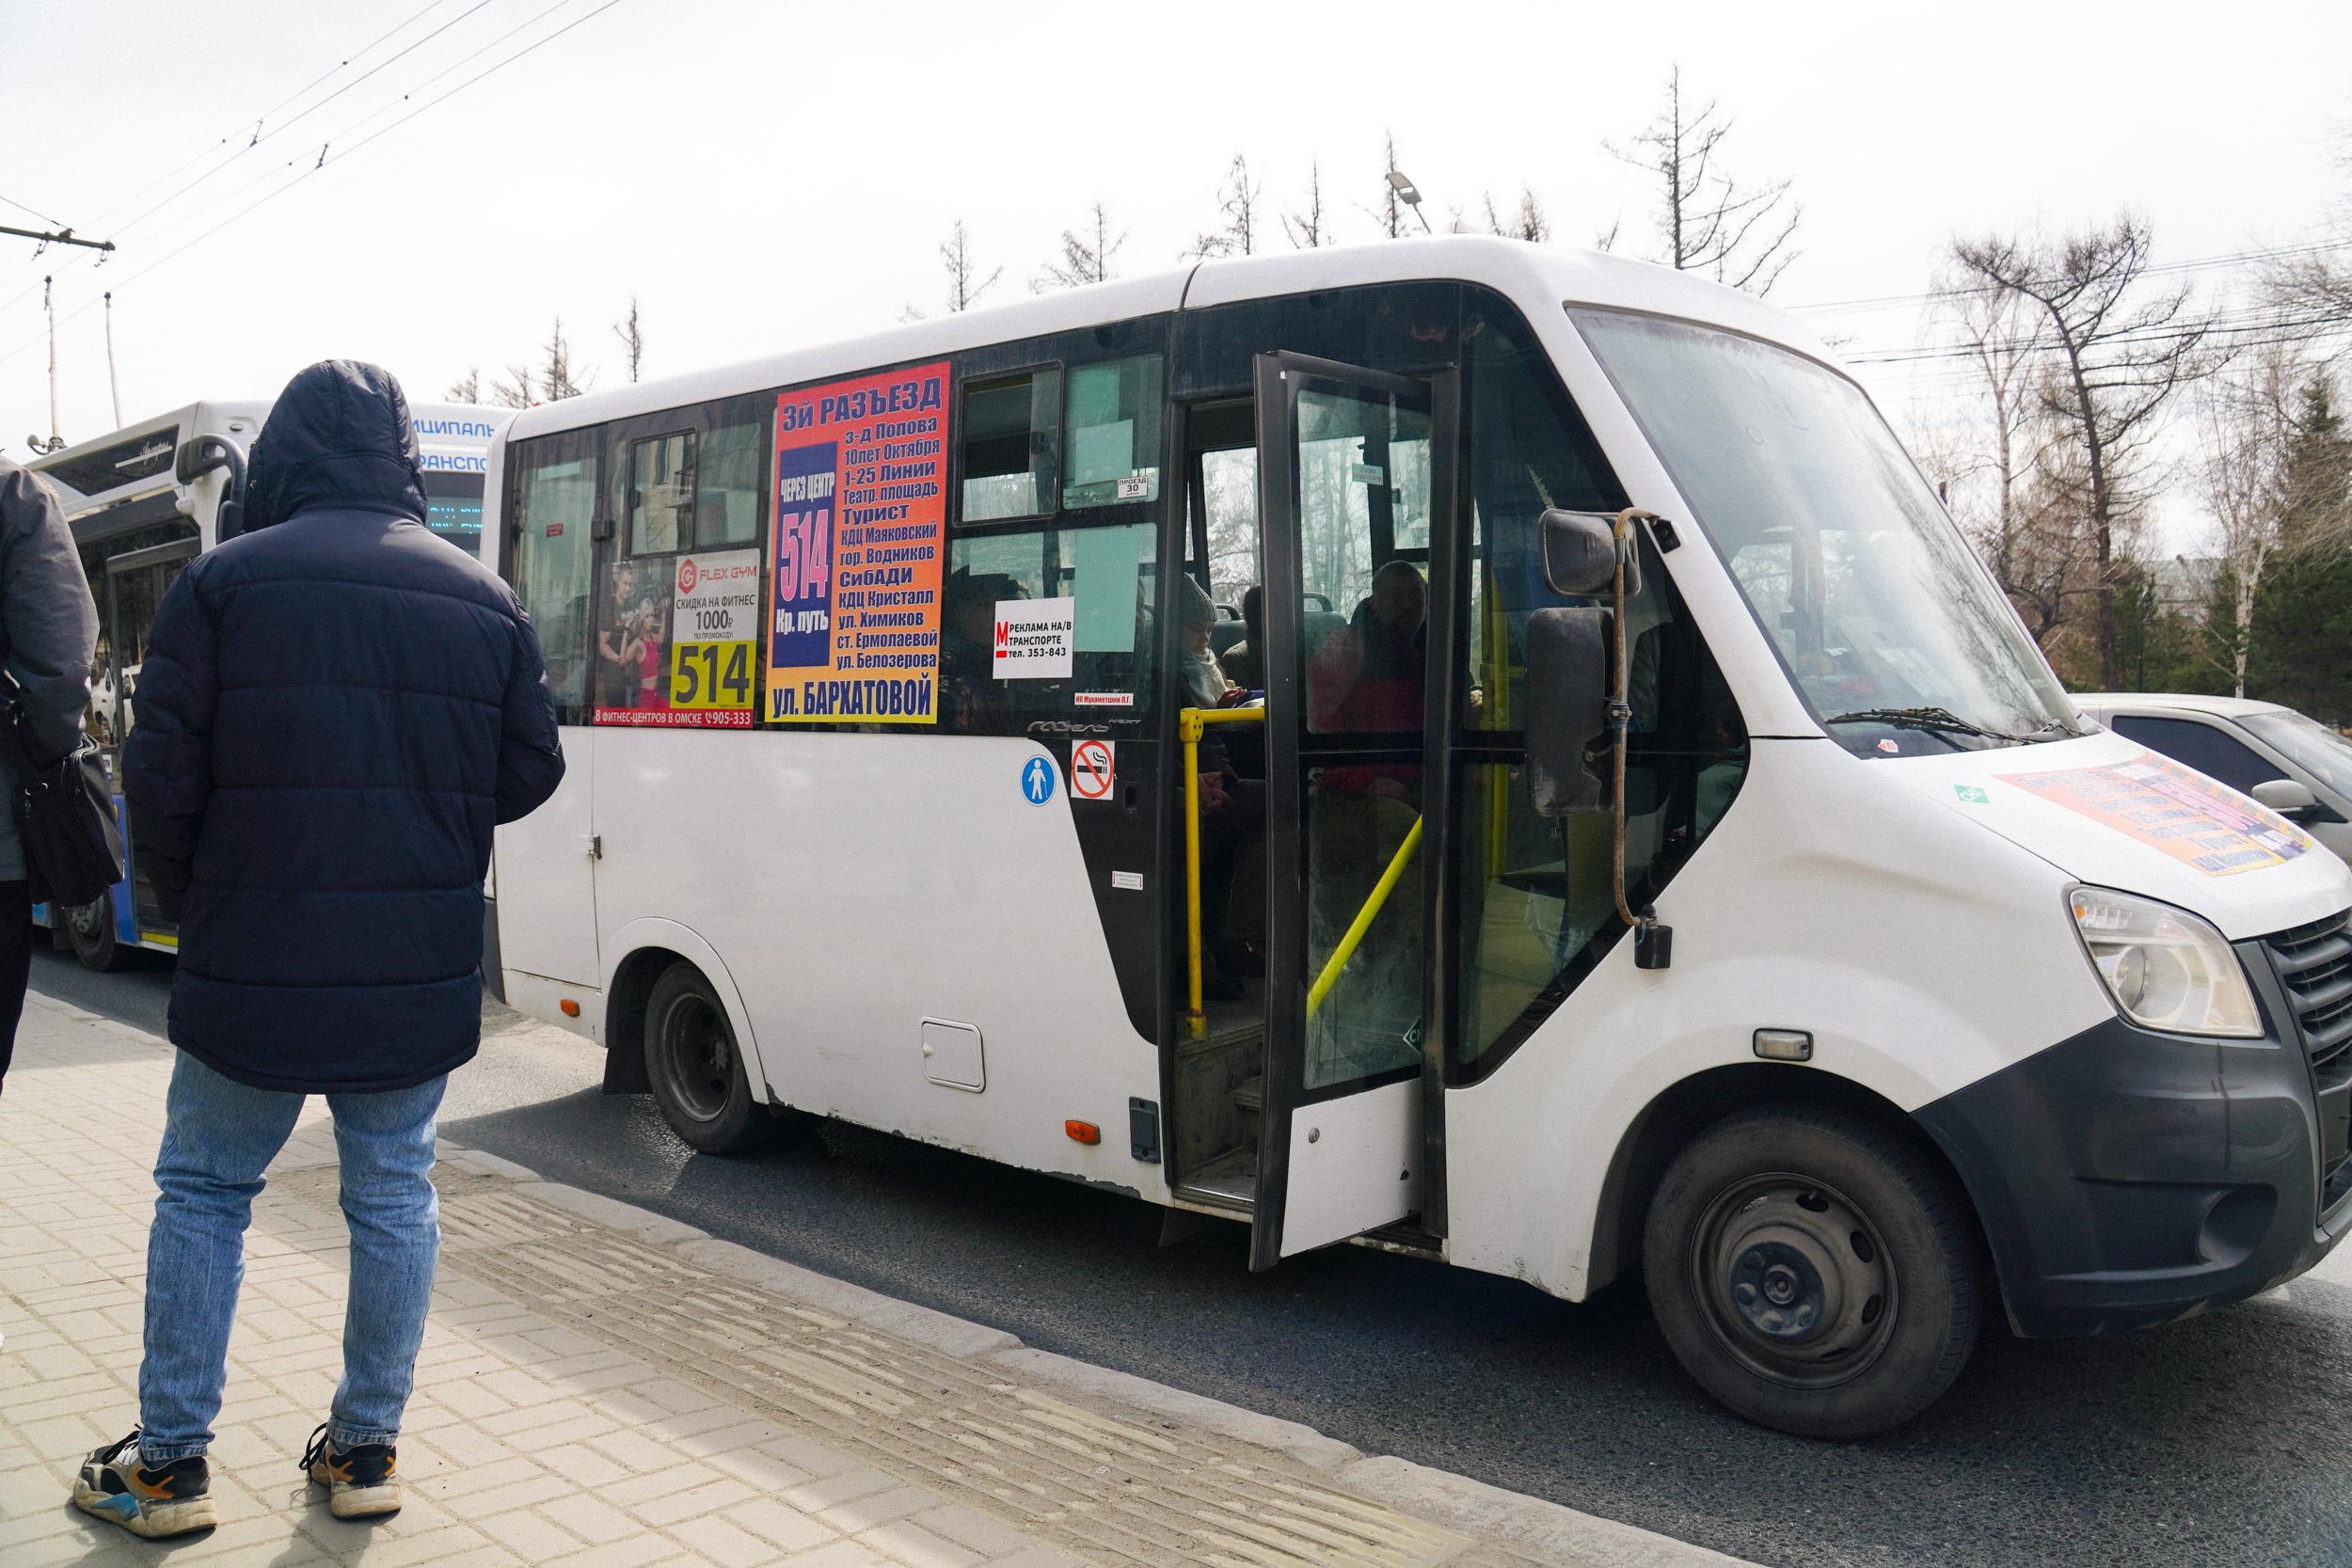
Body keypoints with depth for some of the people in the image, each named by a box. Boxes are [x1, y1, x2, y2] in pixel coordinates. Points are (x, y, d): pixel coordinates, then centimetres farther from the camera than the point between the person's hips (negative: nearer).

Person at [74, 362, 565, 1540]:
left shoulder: (224, 582, -7)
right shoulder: (486, 600, 2)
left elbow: (161, 778, -6)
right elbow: (528, 774, 5)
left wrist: (192, 907, 10)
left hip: (250, 969, -2)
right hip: (420, 979, 3)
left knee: (204, 1192, 14)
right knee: (393, 1197, 13)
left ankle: (169, 1464, 22)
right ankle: (365, 1448, 23)